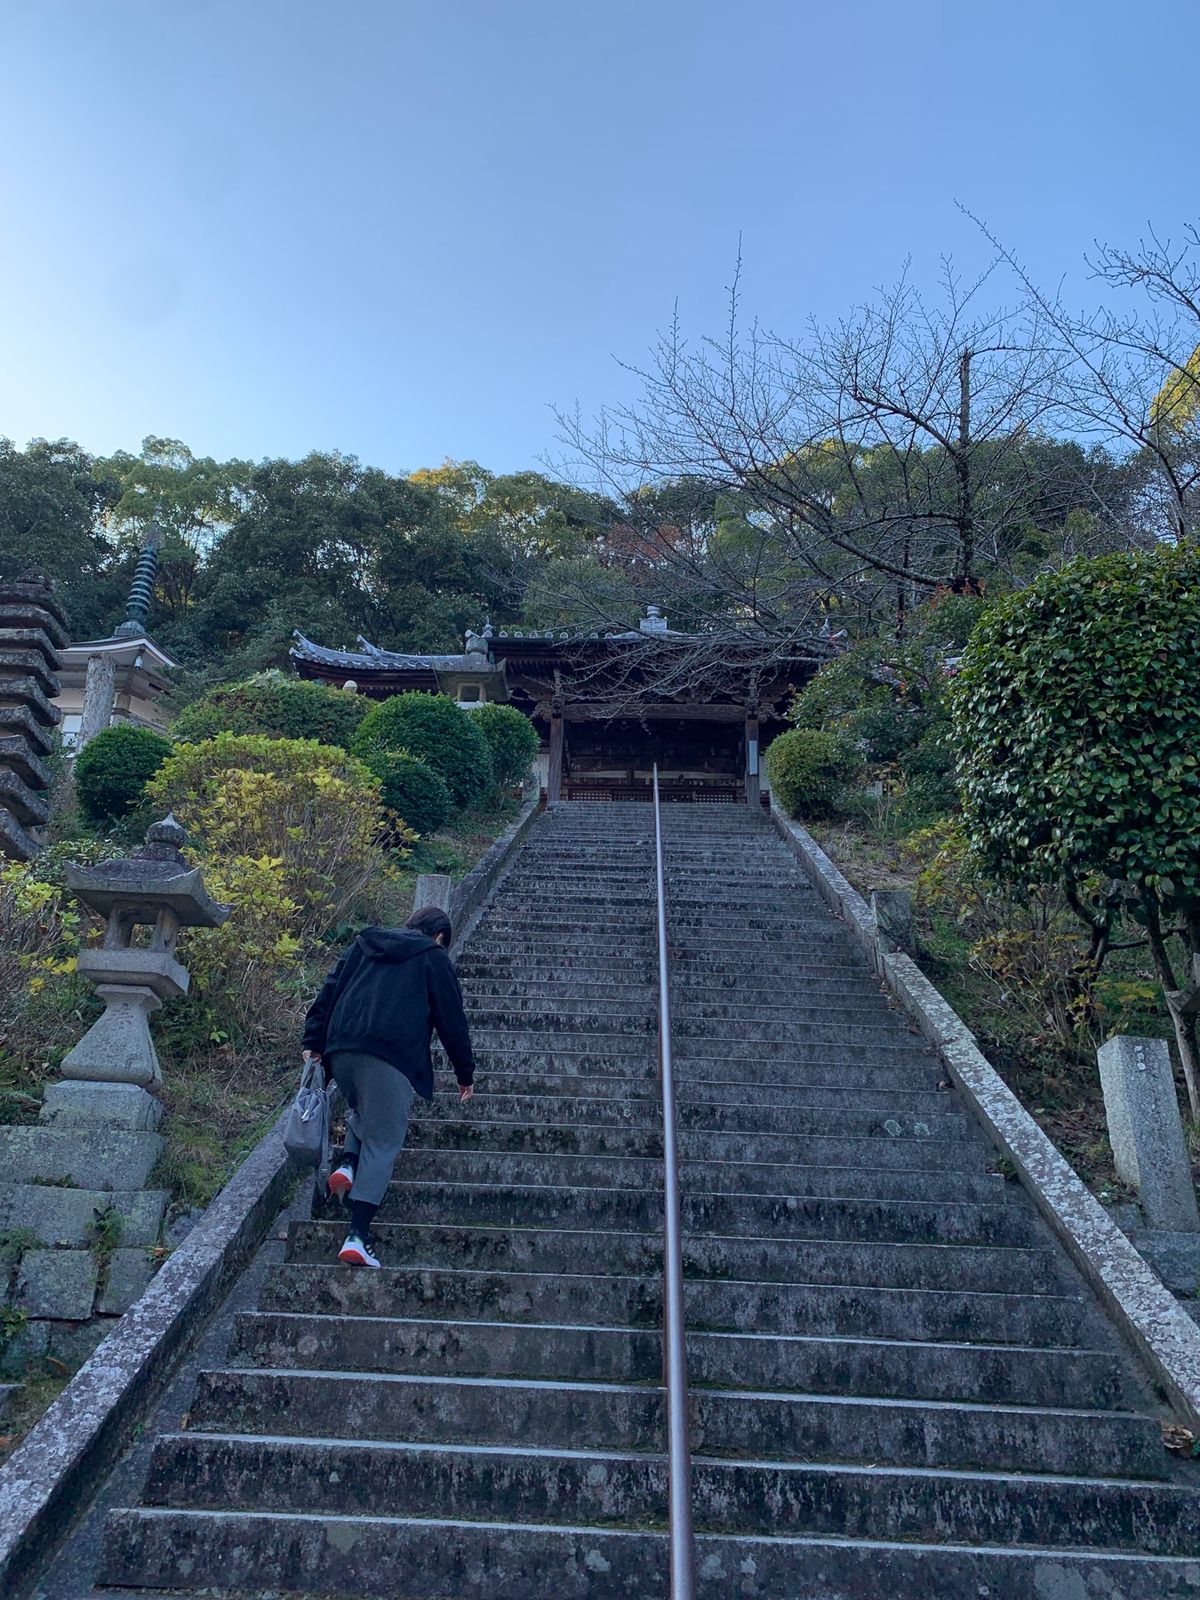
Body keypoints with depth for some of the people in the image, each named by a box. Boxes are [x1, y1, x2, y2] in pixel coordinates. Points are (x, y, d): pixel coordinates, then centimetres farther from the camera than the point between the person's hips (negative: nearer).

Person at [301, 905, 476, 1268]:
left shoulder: (363, 945, 23)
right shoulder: (433, 957, 11)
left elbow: (329, 991, 17)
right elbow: (452, 1020, 11)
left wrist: (313, 1042, 16)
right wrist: (466, 1074, 19)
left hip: (341, 1050, 5)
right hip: (392, 1057, -5)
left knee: (361, 1112, 30)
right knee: (383, 1141, 1)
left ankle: (349, 1164, 5)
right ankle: (358, 1237, -7)